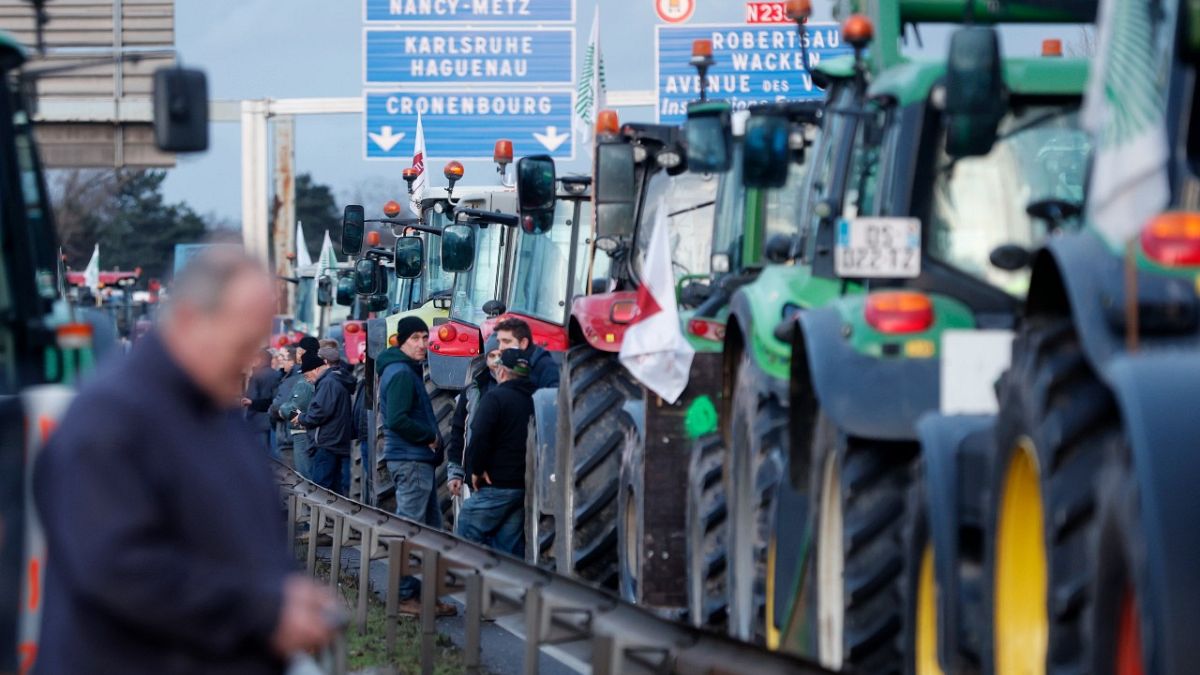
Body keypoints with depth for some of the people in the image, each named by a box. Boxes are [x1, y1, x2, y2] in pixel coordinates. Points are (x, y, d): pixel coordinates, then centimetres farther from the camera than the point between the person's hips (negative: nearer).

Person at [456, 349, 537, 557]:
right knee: (511, 544, 9)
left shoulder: (495, 398, -11)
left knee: (468, 530, 2)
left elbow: (479, 437, -22)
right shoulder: (535, 398, 11)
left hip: (496, 484, -7)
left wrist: (476, 470, -10)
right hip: (526, 484, 7)